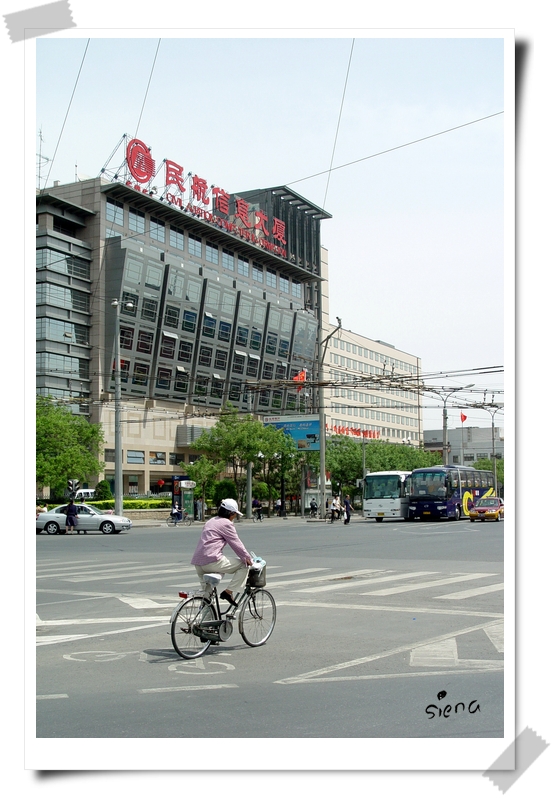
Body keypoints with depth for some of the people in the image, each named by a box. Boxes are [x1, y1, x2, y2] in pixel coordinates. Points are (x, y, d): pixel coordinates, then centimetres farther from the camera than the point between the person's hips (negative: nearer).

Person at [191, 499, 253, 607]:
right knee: (244, 565, 2)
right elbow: (236, 544, -4)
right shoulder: (226, 523, -2)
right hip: (212, 561, -9)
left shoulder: (211, 521, 25)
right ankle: (228, 592, -2)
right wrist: (248, 558, 7)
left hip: (197, 562, 9)